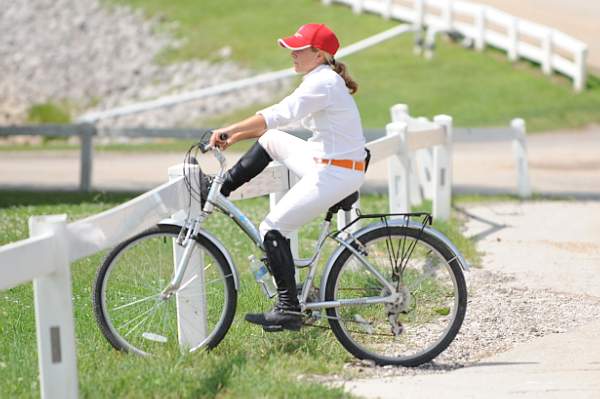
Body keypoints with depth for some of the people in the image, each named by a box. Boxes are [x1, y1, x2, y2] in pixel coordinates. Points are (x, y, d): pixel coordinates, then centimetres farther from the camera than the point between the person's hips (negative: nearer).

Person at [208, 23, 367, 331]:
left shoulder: (323, 83, -19)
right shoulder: (323, 80, 13)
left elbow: (278, 115, -29)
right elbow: (281, 118, 17)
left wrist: (229, 130, -30)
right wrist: (235, 136, 12)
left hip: (334, 174, -10)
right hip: (325, 164, 10)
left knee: (273, 228, -10)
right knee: (271, 139, 22)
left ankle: (289, 311, -11)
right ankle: (223, 188, 27)